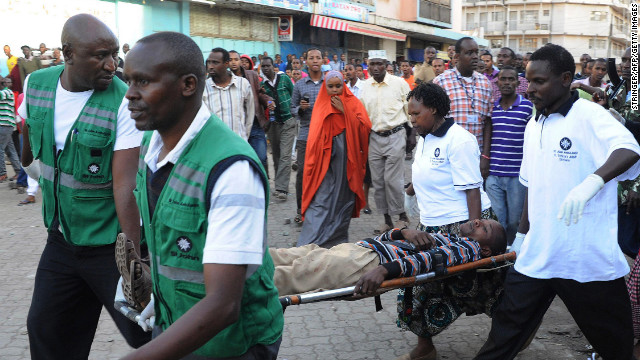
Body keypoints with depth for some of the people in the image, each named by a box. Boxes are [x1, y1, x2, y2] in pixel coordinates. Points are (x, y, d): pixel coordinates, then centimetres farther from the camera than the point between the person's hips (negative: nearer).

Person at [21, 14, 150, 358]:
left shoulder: (123, 103, -21)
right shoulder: (36, 84, -4)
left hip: (109, 244, -5)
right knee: (46, 331, 17)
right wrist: (30, 165, 36)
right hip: (61, 237, 6)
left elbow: (125, 187, -25)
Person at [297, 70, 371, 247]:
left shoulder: (353, 103, 4)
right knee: (321, 199, -7)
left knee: (343, 198, 5)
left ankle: (338, 238, 17)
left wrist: (344, 111, -13)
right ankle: (309, 245, -8)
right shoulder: (321, 105, 10)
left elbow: (365, 127, -7)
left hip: (346, 158, 0)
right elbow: (315, 136, 11)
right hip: (325, 158, 1)